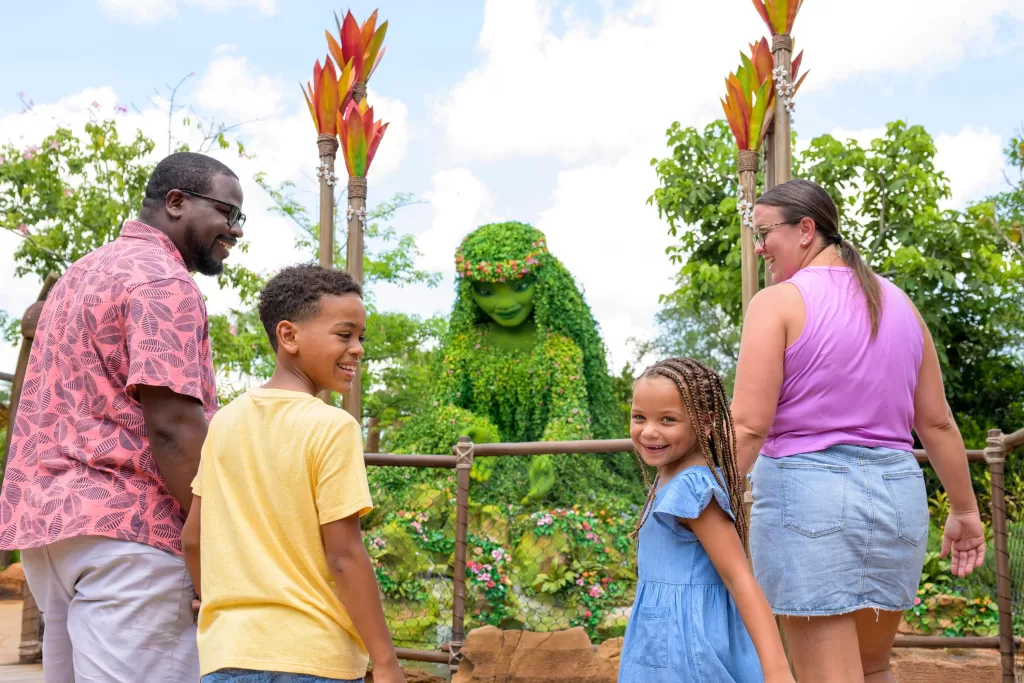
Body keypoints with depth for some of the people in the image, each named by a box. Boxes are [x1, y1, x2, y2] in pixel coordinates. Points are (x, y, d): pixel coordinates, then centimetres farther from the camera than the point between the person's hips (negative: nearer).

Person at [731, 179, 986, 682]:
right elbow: (936, 421, 13)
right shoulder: (898, 303, 11)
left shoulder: (778, 303, -7)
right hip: (896, 496, 6)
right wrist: (964, 509, 21)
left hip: (806, 492, -6)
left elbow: (749, 425, -14)